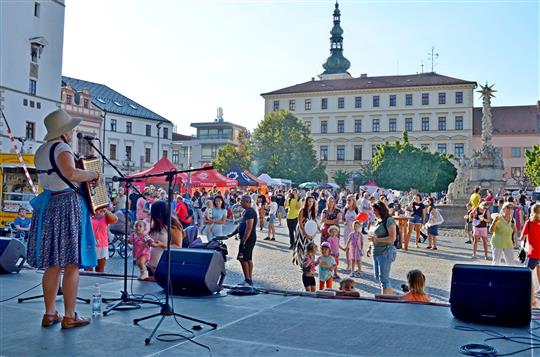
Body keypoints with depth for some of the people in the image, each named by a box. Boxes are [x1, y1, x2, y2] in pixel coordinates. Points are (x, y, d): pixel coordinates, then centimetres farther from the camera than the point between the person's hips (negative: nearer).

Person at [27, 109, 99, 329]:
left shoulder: (41, 151, 15)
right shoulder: (62, 149, -12)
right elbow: (71, 173, -31)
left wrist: (84, 178, 22)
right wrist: (93, 174, -15)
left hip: (47, 207, 9)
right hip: (68, 206, -9)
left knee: (52, 264, 12)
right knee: (72, 265, -2)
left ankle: (49, 314, 17)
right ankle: (69, 317, 2)